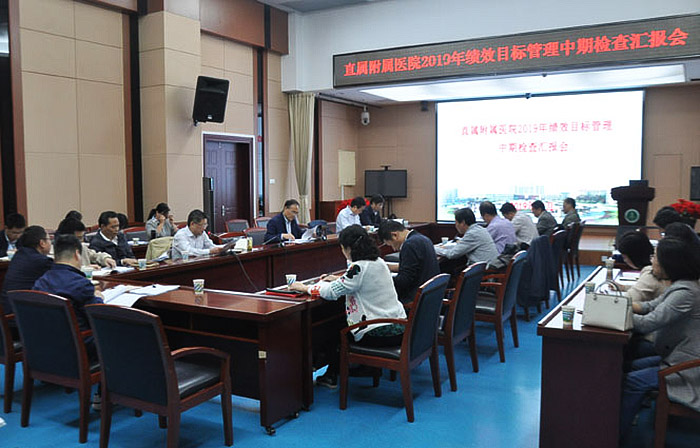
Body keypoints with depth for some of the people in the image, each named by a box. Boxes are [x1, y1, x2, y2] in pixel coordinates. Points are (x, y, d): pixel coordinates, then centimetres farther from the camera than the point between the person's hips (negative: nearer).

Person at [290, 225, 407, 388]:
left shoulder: (359, 267, -19)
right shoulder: (378, 262, 6)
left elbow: (332, 292, -17)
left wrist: (304, 288, -3)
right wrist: (338, 279, 25)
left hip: (380, 335, -8)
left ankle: (331, 376, 31)